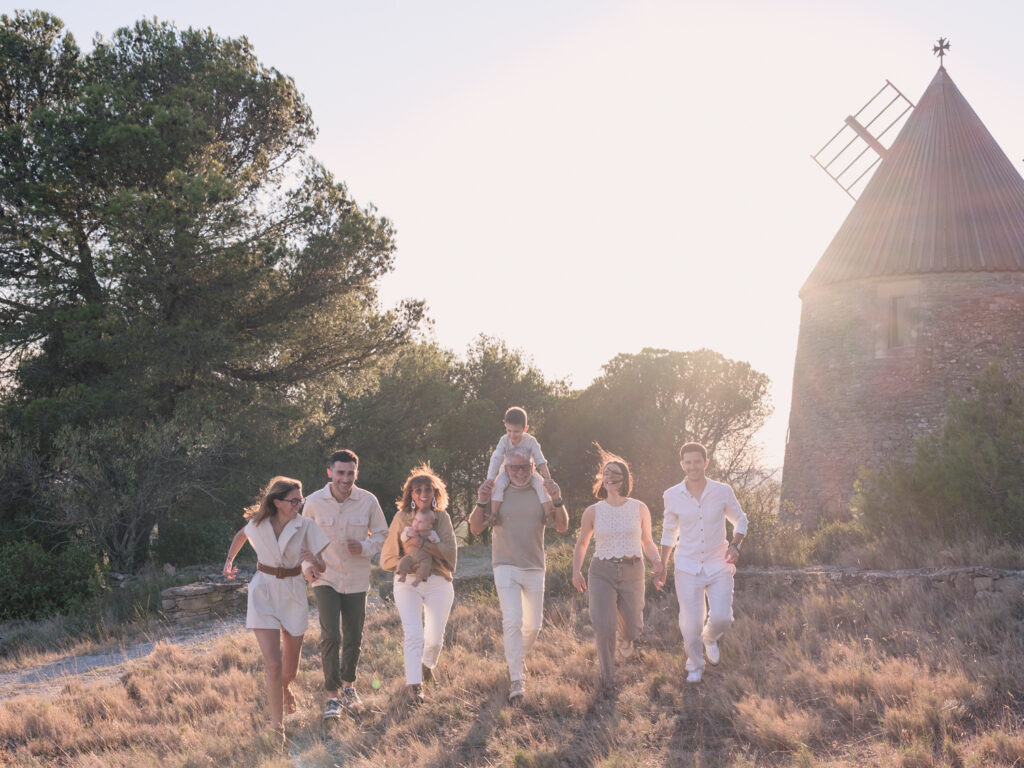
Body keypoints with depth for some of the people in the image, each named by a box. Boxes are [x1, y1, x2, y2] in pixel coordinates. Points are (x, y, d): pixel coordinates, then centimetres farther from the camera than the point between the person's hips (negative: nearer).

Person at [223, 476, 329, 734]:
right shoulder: (258, 523, -6)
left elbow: (313, 559, -6)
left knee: (290, 667, 13)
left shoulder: (305, 526, -8)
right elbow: (241, 536, 17)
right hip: (263, 593, -1)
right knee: (273, 664, -12)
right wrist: (229, 560, 7)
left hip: (293, 594, 1)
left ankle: (282, 688, 50)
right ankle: (277, 728, -2)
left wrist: (309, 567, -28)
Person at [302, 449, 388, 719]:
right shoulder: (314, 502, -8)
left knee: (353, 638, 12)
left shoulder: (368, 501, -8)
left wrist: (365, 547, -16)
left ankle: (348, 687, 36)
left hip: (356, 579, 2)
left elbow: (381, 533, 4)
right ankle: (333, 695, 1)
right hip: (325, 578, -1)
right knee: (330, 636, -12)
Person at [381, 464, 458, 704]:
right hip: (407, 584, -1)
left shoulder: (441, 517, 2)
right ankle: (414, 685, -10)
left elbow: (449, 552, -11)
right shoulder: (401, 518, 2)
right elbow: (387, 559, 6)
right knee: (413, 635, -16)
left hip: (438, 584, 1)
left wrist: (422, 544, -22)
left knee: (435, 638, 5)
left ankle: (428, 663, 38)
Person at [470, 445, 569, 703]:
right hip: (506, 567, -3)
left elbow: (562, 527, 1)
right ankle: (517, 679, -12)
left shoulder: (541, 494, 5)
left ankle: (518, 659, 39)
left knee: (533, 625, 11)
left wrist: (557, 501, -15)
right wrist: (481, 502, -19)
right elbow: (475, 529, -3)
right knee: (513, 621, -15)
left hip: (534, 568, 3)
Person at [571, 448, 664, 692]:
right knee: (604, 626, -18)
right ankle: (607, 677, 1)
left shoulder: (640, 509, 2)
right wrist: (576, 571, 2)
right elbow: (582, 543, 14)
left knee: (633, 628, 7)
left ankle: (625, 639, 47)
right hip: (602, 573, -1)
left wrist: (657, 562, -9)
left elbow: (648, 542, 11)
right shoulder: (592, 512, 1)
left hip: (632, 574, 1)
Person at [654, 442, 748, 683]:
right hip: (687, 568, 0)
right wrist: (662, 568, 14)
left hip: (718, 566, 0)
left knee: (721, 618, -13)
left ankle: (710, 638, 24)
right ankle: (695, 666, 26)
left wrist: (735, 545, -9)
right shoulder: (672, 496, -2)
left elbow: (740, 520, 11)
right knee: (690, 624, -2)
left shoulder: (723, 491, -4)